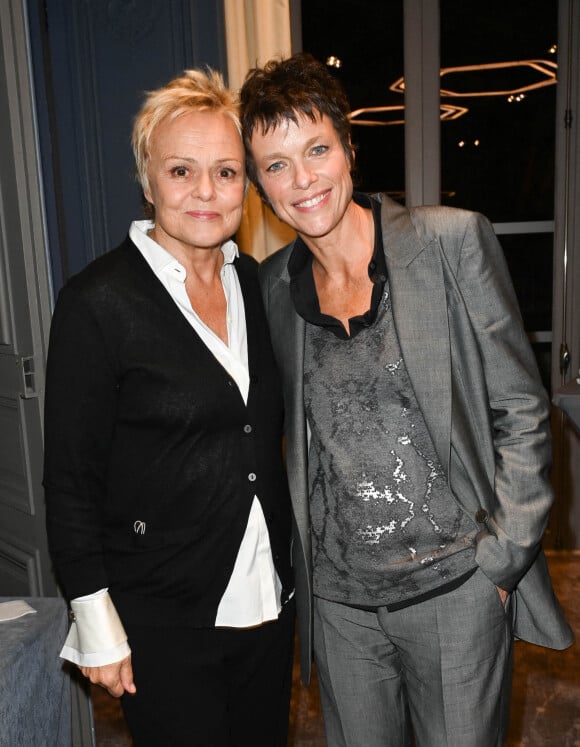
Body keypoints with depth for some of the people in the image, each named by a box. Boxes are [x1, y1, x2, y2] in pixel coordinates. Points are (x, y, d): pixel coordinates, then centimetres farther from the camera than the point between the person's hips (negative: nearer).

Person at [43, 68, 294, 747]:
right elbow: (70, 479, -12)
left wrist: (289, 569, 11)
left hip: (267, 600, 6)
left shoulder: (252, 281, 2)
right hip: (163, 623, -5)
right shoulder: (98, 302, -16)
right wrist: (98, 622, -11)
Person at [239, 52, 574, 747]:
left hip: (455, 587, -3)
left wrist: (500, 561, -9)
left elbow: (521, 410, -6)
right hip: (336, 598, 3)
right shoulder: (271, 284, 1)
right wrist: (300, 562, 6)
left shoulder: (453, 240, -9)